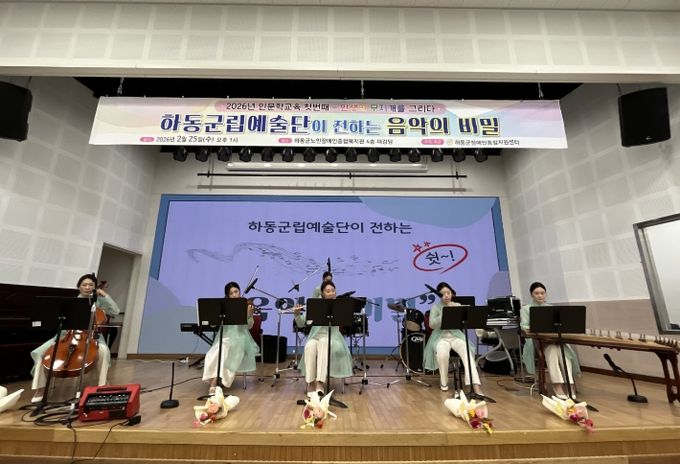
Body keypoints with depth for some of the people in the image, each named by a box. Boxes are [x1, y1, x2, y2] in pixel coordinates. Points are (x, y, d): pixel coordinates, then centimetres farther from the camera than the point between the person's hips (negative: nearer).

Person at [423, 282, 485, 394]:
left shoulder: (458, 306, 8)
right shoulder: (435, 307, 0)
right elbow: (432, 325, -12)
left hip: (456, 336, 2)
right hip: (441, 337, -2)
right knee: (442, 353, -34)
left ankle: (475, 385, -34)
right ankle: (444, 382, -8)